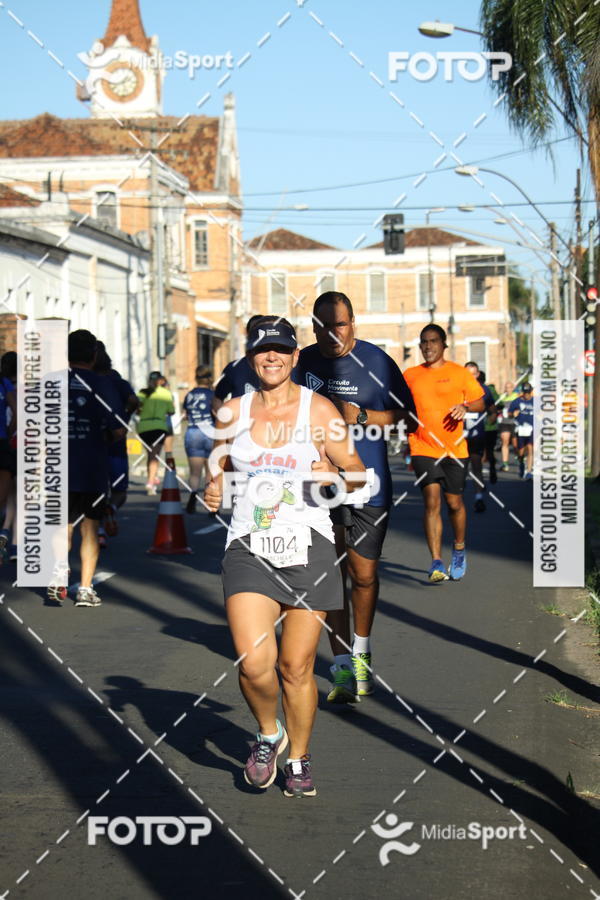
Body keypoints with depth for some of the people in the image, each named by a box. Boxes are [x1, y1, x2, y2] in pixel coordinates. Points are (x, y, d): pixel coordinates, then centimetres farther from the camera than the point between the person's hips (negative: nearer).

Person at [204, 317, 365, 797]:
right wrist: (212, 491, 1)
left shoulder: (318, 409, 2)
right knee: (254, 662, -15)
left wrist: (336, 477, -19)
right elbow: (217, 466, 23)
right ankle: (268, 733, 16)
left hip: (308, 547, -1)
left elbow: (357, 473, 3)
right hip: (249, 548, 1)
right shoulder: (233, 410, 9)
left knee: (296, 667, 3)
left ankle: (299, 759, 27)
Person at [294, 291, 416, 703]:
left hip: (367, 483, -3)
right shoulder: (306, 360, 8)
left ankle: (362, 655, 27)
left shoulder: (376, 360, -5)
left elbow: (409, 419, -6)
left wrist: (359, 416, -15)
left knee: (364, 575, 3)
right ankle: (342, 668, 4)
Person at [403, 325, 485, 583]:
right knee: (431, 501, -12)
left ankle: (459, 550, 34)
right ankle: (436, 563, -14)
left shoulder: (459, 373, 3)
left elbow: (480, 402, 6)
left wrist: (465, 407, -14)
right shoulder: (410, 375, 9)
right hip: (423, 449, 0)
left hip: (455, 449, 0)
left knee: (454, 502, 7)